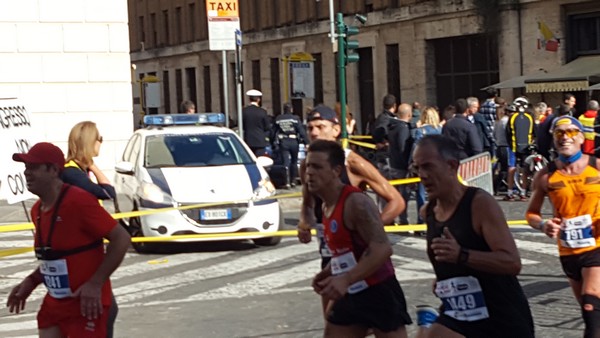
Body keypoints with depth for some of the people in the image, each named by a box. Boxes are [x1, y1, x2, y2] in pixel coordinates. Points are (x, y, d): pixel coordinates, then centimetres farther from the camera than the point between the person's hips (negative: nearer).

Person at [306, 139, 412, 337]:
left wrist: (346, 279, -35)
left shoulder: (356, 202, -20)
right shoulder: (327, 206, 9)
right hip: (351, 295, 9)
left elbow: (382, 249, -29)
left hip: (379, 292, -9)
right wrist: (328, 273, 5)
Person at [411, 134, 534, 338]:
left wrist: (461, 256, -38)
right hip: (458, 316, 5)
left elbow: (512, 263, -26)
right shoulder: (427, 212, 3)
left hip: (504, 318, -5)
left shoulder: (481, 203, -18)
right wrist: (444, 280, 10)